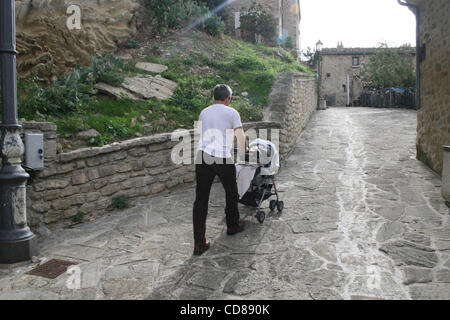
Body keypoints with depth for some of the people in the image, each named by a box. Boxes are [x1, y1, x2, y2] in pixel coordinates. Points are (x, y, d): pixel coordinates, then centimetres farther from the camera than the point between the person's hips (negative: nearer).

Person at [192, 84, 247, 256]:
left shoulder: (204, 112, 17)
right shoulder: (231, 112, 3)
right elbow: (240, 136, -3)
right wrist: (242, 153, 13)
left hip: (202, 156, 4)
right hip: (223, 159, -3)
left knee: (201, 199, 3)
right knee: (231, 193, 21)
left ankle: (199, 243, 2)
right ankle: (233, 226, 40)